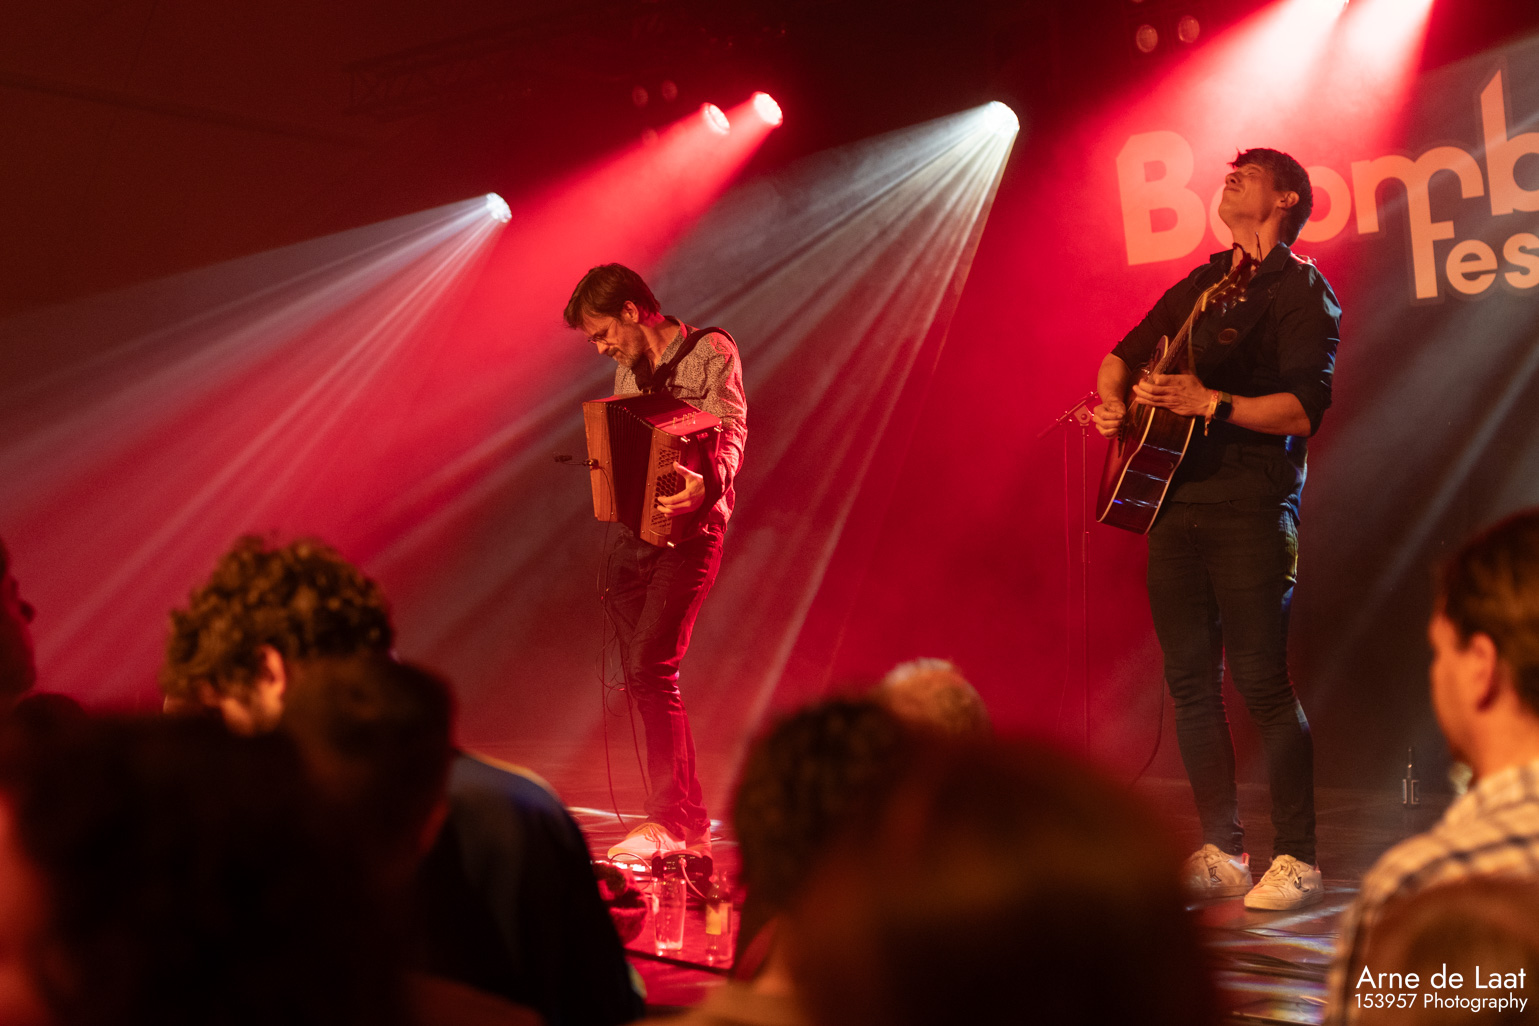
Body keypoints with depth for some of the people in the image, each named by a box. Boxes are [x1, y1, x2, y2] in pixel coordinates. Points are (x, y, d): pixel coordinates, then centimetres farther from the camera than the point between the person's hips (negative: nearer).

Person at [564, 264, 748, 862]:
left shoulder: (710, 352, -5)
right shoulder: (629, 371, 18)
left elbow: (729, 432, -19)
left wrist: (708, 484, -38)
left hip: (688, 533, -8)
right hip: (634, 533, 8)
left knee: (650, 669, -17)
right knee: (642, 678, 6)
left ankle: (671, 820, -11)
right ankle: (688, 824, 14)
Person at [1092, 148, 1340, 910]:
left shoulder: (1302, 289, -2)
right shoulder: (1198, 285, 20)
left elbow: (1304, 410, -13)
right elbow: (1124, 356, 28)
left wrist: (1211, 403, -22)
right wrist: (1113, 401, 7)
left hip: (1251, 502, -7)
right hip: (1175, 494, 7)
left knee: (1259, 679, -10)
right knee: (1189, 679, 6)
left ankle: (1297, 861, -1)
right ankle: (1221, 853, 14)